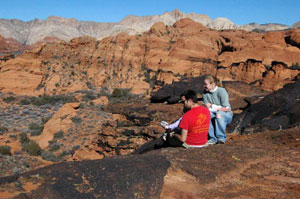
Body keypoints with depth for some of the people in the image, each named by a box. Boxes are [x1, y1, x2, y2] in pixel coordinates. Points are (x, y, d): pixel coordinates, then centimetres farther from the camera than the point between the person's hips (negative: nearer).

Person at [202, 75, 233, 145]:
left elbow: (226, 108, -19)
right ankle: (213, 138, -21)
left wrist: (212, 106, -16)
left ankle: (221, 137, -21)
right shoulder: (205, 92, -3)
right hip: (214, 114, 4)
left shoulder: (221, 91, -17)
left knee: (219, 114, -37)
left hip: (226, 115, -4)